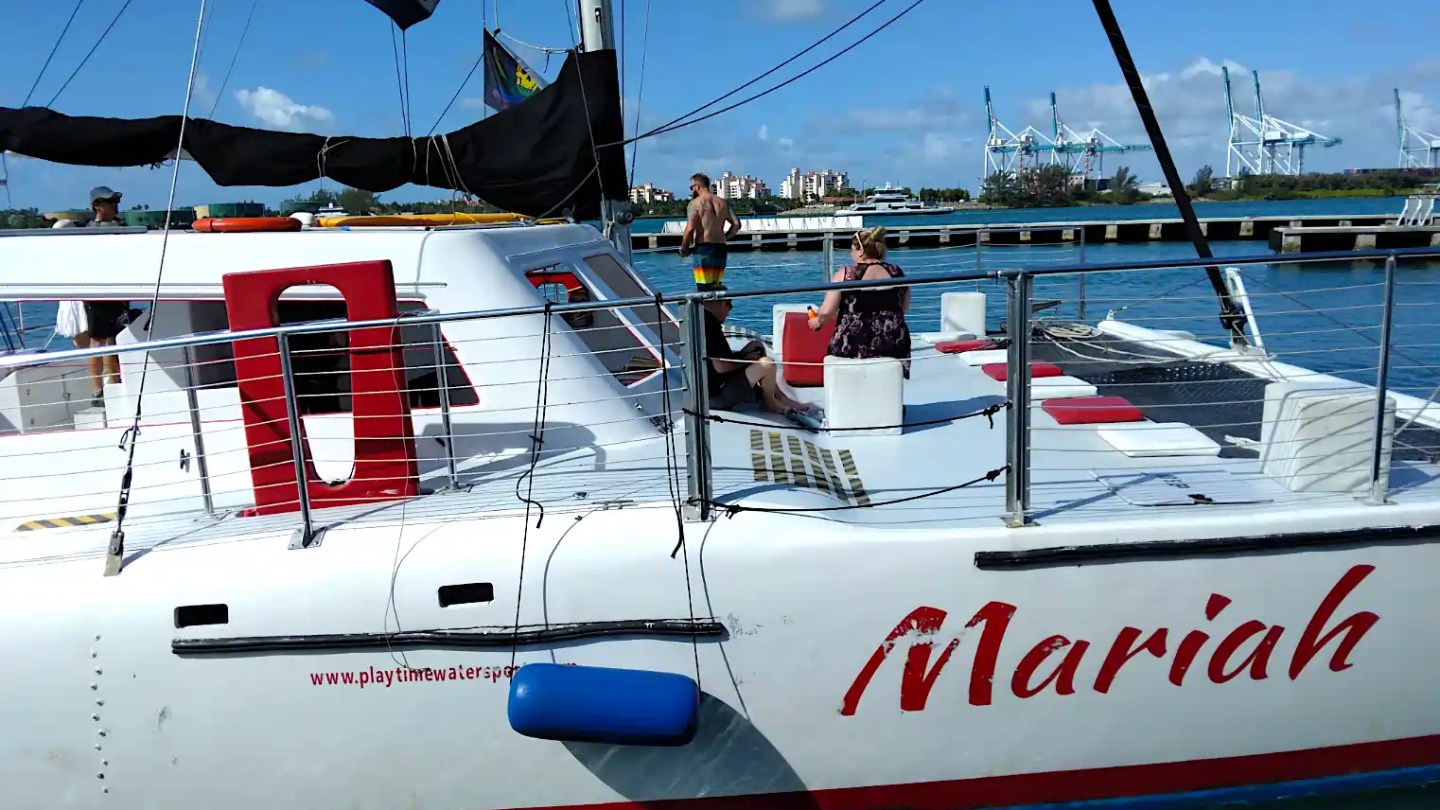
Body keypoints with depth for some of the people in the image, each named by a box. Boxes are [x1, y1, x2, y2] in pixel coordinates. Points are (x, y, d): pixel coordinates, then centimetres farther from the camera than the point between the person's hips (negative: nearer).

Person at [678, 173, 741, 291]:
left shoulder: (695, 203, -6)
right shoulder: (722, 202, 14)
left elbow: (690, 229, -17)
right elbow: (736, 224, 8)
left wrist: (684, 248, -3)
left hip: (703, 249, -6)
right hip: (720, 249, 6)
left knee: (704, 288, -5)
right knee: (716, 287, 12)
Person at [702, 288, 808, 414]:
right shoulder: (710, 323, -21)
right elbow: (721, 367, -24)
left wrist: (743, 356, 10)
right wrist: (746, 359, -7)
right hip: (717, 394, -11)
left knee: (756, 346, 18)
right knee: (766, 364, -22)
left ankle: (780, 397, 17)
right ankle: (769, 402, 6)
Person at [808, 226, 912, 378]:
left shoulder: (844, 275, -7)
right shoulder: (898, 273, 3)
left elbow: (826, 312, -8)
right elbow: (904, 309, 14)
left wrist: (818, 321, 14)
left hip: (853, 345, -3)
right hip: (893, 345, 3)